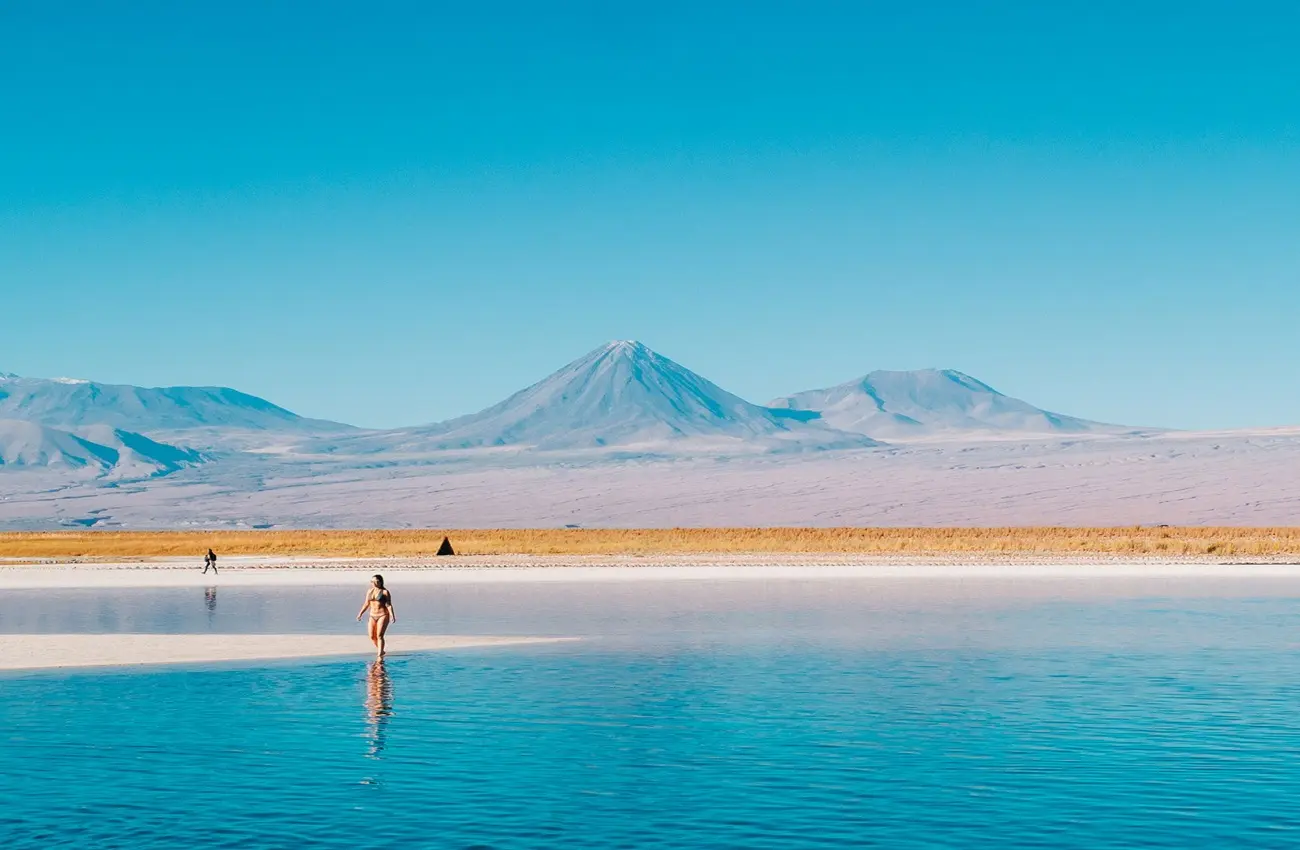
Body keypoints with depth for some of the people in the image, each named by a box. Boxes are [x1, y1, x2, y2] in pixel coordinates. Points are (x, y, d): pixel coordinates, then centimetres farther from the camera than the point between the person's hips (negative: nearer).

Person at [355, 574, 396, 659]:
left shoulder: (385, 592, -7)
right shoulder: (370, 591, 10)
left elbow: (389, 605, -11)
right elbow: (366, 604, 17)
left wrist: (392, 616, -20)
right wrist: (360, 614, 15)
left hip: (383, 615, -6)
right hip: (373, 616, 6)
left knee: (379, 635, -15)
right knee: (372, 636, 2)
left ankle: (379, 655, -13)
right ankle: (381, 651, 23)